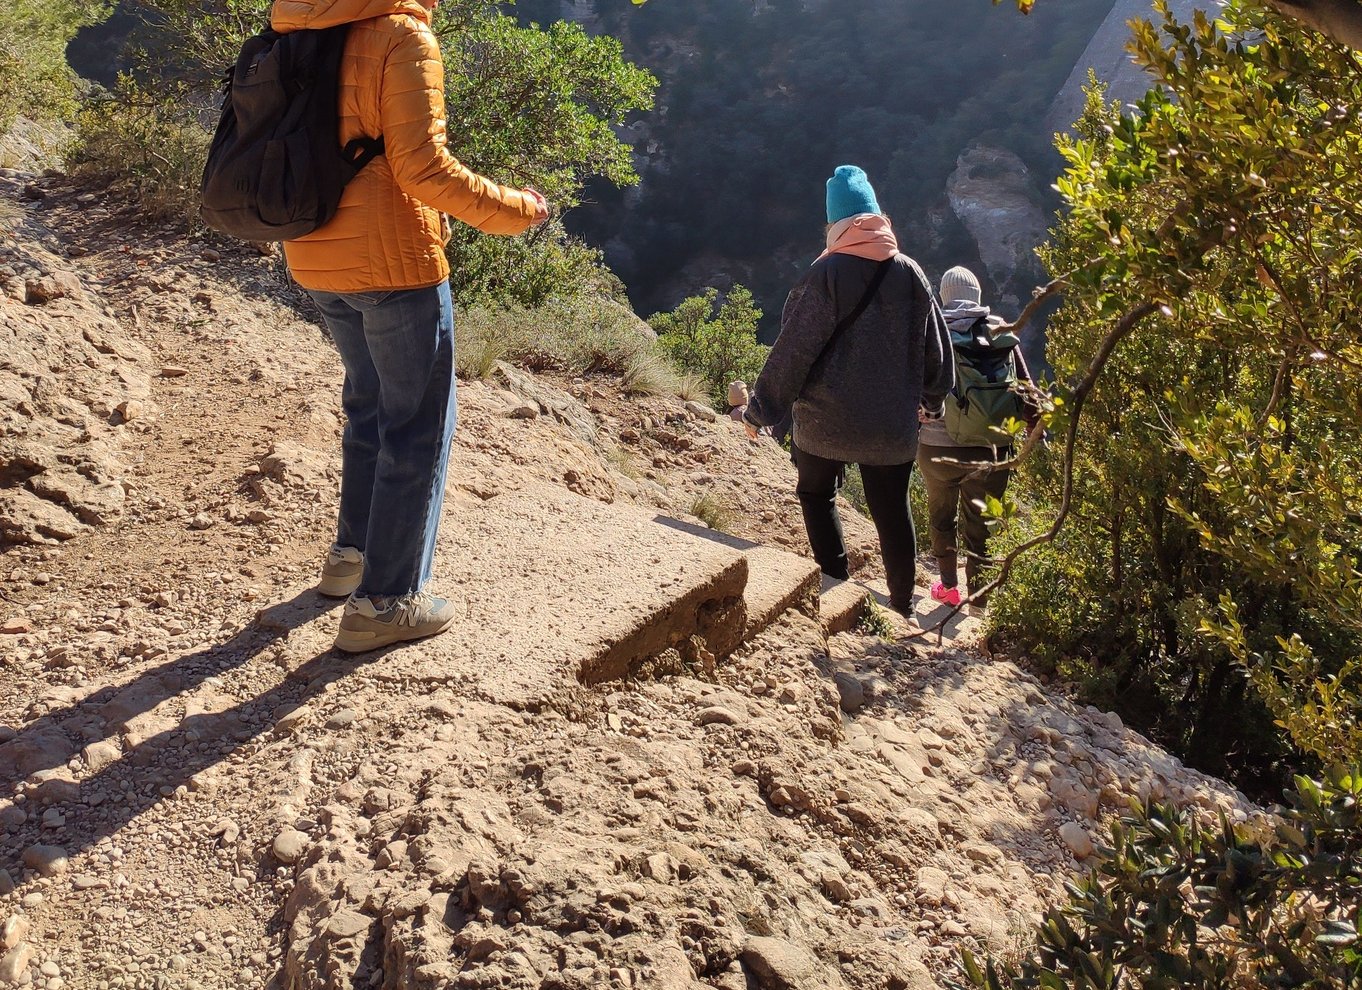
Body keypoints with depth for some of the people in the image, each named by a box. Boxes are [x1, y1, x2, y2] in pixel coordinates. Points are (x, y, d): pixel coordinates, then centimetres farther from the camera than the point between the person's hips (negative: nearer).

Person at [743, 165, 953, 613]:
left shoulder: (827, 274, -12)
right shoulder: (910, 274, 1)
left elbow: (794, 346, -12)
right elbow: (935, 346, 11)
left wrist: (762, 409, -4)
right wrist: (933, 396, 28)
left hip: (828, 417, -3)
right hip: (892, 423, 3)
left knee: (816, 493, 18)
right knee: (892, 509, 13)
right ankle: (902, 604, 19)